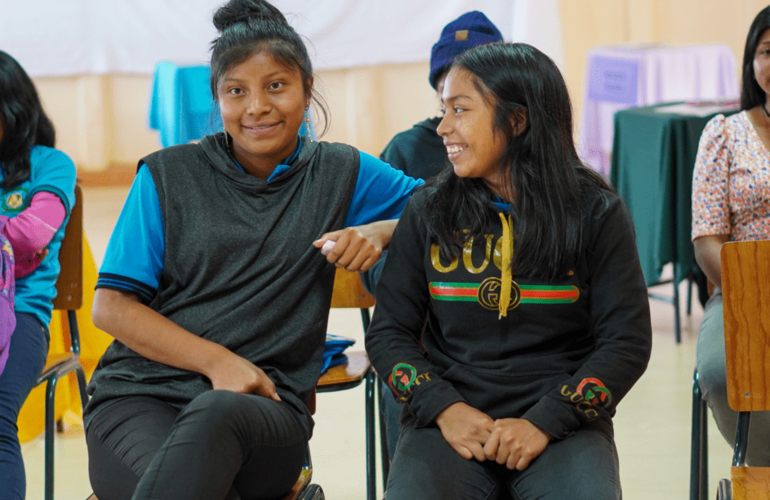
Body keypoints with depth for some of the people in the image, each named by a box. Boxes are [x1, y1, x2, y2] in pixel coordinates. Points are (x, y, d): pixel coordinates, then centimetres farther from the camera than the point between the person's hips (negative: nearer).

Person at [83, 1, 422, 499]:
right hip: (139, 394, -1)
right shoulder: (167, 175, 12)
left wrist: (380, 232, -2)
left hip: (265, 406, 2)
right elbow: (111, 306, 7)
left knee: (220, 412, -39)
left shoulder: (340, 173, 15)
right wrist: (218, 361, -6)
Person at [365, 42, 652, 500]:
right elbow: (389, 331, 9)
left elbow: (627, 342, 0)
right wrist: (444, 408, -9)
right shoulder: (429, 211, 9)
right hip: (450, 424, 1)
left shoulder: (596, 213, 3)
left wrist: (544, 423, -12)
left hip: (562, 426, -1)